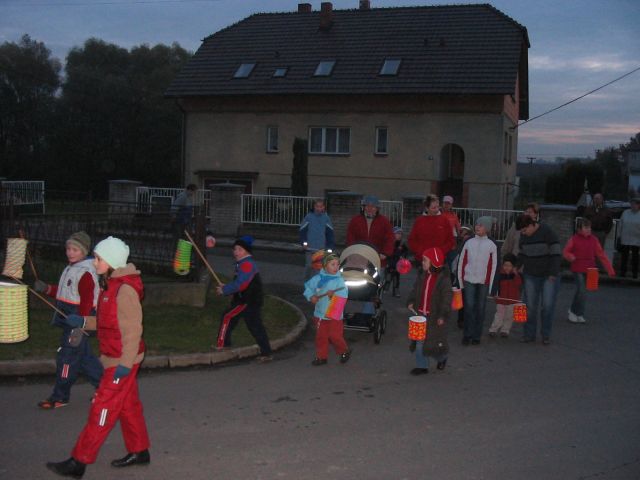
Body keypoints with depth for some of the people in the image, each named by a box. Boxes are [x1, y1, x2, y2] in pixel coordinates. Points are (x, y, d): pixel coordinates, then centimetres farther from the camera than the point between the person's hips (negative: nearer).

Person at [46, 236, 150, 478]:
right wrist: (84, 322, 6)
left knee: (102, 409, -2)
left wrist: (125, 364, -23)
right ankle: (139, 451, 30)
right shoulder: (110, 285, 9)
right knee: (128, 405, 18)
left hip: (122, 361, -9)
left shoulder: (125, 290, -21)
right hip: (116, 358, 9)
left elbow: (133, 330, -22)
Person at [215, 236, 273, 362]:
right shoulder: (244, 263, 17)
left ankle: (222, 344, 3)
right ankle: (266, 353, 11)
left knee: (227, 317, -3)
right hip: (252, 300, 10)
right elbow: (239, 283, 24)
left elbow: (240, 284, -24)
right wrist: (226, 288, 10)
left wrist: (224, 290, -15)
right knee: (256, 326, 10)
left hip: (248, 301, -10)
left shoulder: (247, 264, -17)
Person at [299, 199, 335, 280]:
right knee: (309, 266, 0)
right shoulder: (309, 217, -1)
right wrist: (304, 242, -7)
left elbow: (330, 233, 6)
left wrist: (330, 247, 1)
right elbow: (302, 230, 4)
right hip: (310, 248, -1)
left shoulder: (326, 218, 4)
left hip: (322, 249, 1)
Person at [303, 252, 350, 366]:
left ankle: (344, 351, 26)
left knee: (335, 336, 0)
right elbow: (308, 287, 14)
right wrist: (311, 296, -1)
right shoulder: (318, 279, 0)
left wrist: (334, 294, -29)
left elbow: (343, 295, -17)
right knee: (321, 337, 9)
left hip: (334, 315, -3)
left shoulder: (339, 280, -9)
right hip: (320, 314, 4)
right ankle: (321, 357, 22)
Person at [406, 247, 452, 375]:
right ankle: (422, 366, 17)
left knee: (434, 342, 4)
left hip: (435, 316, -6)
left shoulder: (443, 278, -14)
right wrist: (410, 302, -2)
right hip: (421, 314, 6)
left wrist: (443, 315, -16)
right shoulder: (422, 275, 5)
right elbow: (415, 290, 15)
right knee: (419, 341, 6)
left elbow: (447, 297, -14)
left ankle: (442, 357, 34)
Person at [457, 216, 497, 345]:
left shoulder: (491, 245, 1)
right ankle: (467, 335, 4)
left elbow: (493, 266, 2)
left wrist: (489, 285, -1)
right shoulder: (469, 243, 5)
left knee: (480, 309, 4)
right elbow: (462, 262, 8)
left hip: (483, 282, -1)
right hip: (469, 280, 1)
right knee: (469, 307, -4)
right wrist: (461, 281, 6)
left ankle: (476, 336, 13)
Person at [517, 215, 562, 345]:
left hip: (549, 275, -5)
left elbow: (556, 254, -15)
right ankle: (529, 334, 9)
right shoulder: (523, 235, 4)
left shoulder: (547, 232, -14)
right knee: (530, 306, 1)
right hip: (531, 275, 5)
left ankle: (546, 335, 8)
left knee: (548, 305, -4)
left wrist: (553, 274, -17)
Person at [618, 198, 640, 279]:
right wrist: (619, 235, 6)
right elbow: (621, 224, 9)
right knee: (624, 256, 4)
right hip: (625, 239, 2)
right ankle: (622, 271, 11)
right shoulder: (625, 213, 6)